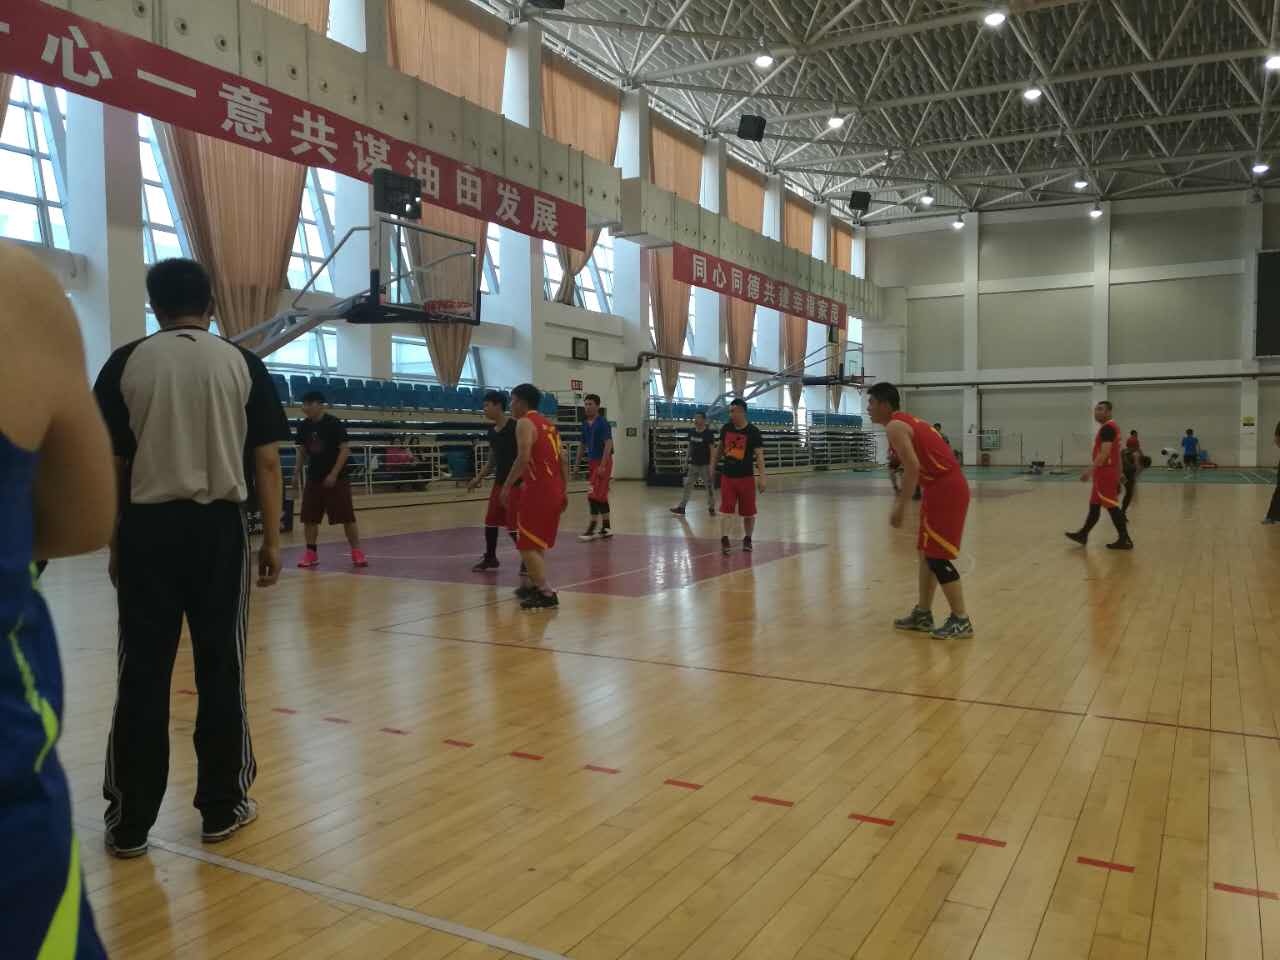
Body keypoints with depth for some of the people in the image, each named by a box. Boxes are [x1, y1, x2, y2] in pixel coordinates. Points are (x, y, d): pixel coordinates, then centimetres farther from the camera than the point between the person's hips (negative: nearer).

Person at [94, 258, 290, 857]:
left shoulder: (127, 363, 2)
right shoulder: (241, 363, 2)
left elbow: (110, 464, 1)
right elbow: (267, 461, -2)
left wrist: (114, 544, 10)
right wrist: (272, 540, 3)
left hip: (148, 528, 1)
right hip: (219, 527, 0)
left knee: (142, 676, 6)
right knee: (221, 672, 7)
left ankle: (129, 821, 14)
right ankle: (222, 807, 17)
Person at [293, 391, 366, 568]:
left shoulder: (333, 423, -12)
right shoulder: (303, 426, 4)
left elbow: (345, 449, -13)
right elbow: (302, 451, 15)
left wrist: (334, 474, -19)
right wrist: (297, 474, 10)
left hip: (336, 478, -5)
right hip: (313, 478, 5)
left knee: (347, 517, -4)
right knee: (309, 518, 4)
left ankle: (357, 552, 3)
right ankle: (311, 553, 15)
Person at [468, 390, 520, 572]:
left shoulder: (514, 427, -15)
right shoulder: (492, 430, 9)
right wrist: (479, 478, 15)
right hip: (499, 481, 8)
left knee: (513, 525, -6)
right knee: (490, 521, 13)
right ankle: (490, 558, 28)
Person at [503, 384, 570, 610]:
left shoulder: (525, 422, -8)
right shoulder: (548, 424, 18)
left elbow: (523, 458, -22)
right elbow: (563, 458, 15)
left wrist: (507, 486, -17)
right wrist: (564, 490, 17)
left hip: (537, 490, -9)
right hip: (554, 490, 9)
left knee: (527, 545, -4)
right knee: (537, 542, 21)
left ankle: (546, 593, -9)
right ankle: (536, 585, 30)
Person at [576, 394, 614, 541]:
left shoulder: (602, 423, -13)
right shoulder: (585, 425, 11)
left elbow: (608, 444, -20)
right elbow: (583, 446, 19)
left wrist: (602, 465, -26)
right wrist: (578, 464, 15)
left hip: (602, 462, -8)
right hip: (592, 462, 8)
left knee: (593, 495, -10)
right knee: (601, 496, 10)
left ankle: (591, 530, -6)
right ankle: (605, 529, 16)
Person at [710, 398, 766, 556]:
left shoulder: (753, 431, -12)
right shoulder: (726, 428, 1)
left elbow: (759, 455, -14)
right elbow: (720, 448, 15)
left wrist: (761, 478, -21)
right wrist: (712, 467, 16)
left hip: (746, 477, -2)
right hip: (727, 476, 2)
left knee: (748, 512, 8)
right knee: (726, 510, -5)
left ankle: (747, 539, 25)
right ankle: (724, 540, -2)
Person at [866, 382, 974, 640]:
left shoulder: (895, 426, -10)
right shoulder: (909, 421, 20)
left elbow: (913, 467, -21)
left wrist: (901, 506, -19)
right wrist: (903, 495, 24)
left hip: (945, 489, -10)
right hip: (947, 486, 10)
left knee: (937, 556, -4)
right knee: (927, 553, 16)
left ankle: (961, 621, 2)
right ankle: (922, 614, 23)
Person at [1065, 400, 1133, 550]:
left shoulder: (1107, 428, -16)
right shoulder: (1111, 427, 17)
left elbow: (1104, 453, -24)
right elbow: (1115, 452, 21)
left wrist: (1090, 470, -26)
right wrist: (1118, 474, 26)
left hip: (1105, 473, -11)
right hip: (1106, 472, 11)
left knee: (1112, 506, -6)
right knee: (1094, 504, 15)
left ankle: (1124, 540, -3)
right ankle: (1083, 535, 23)